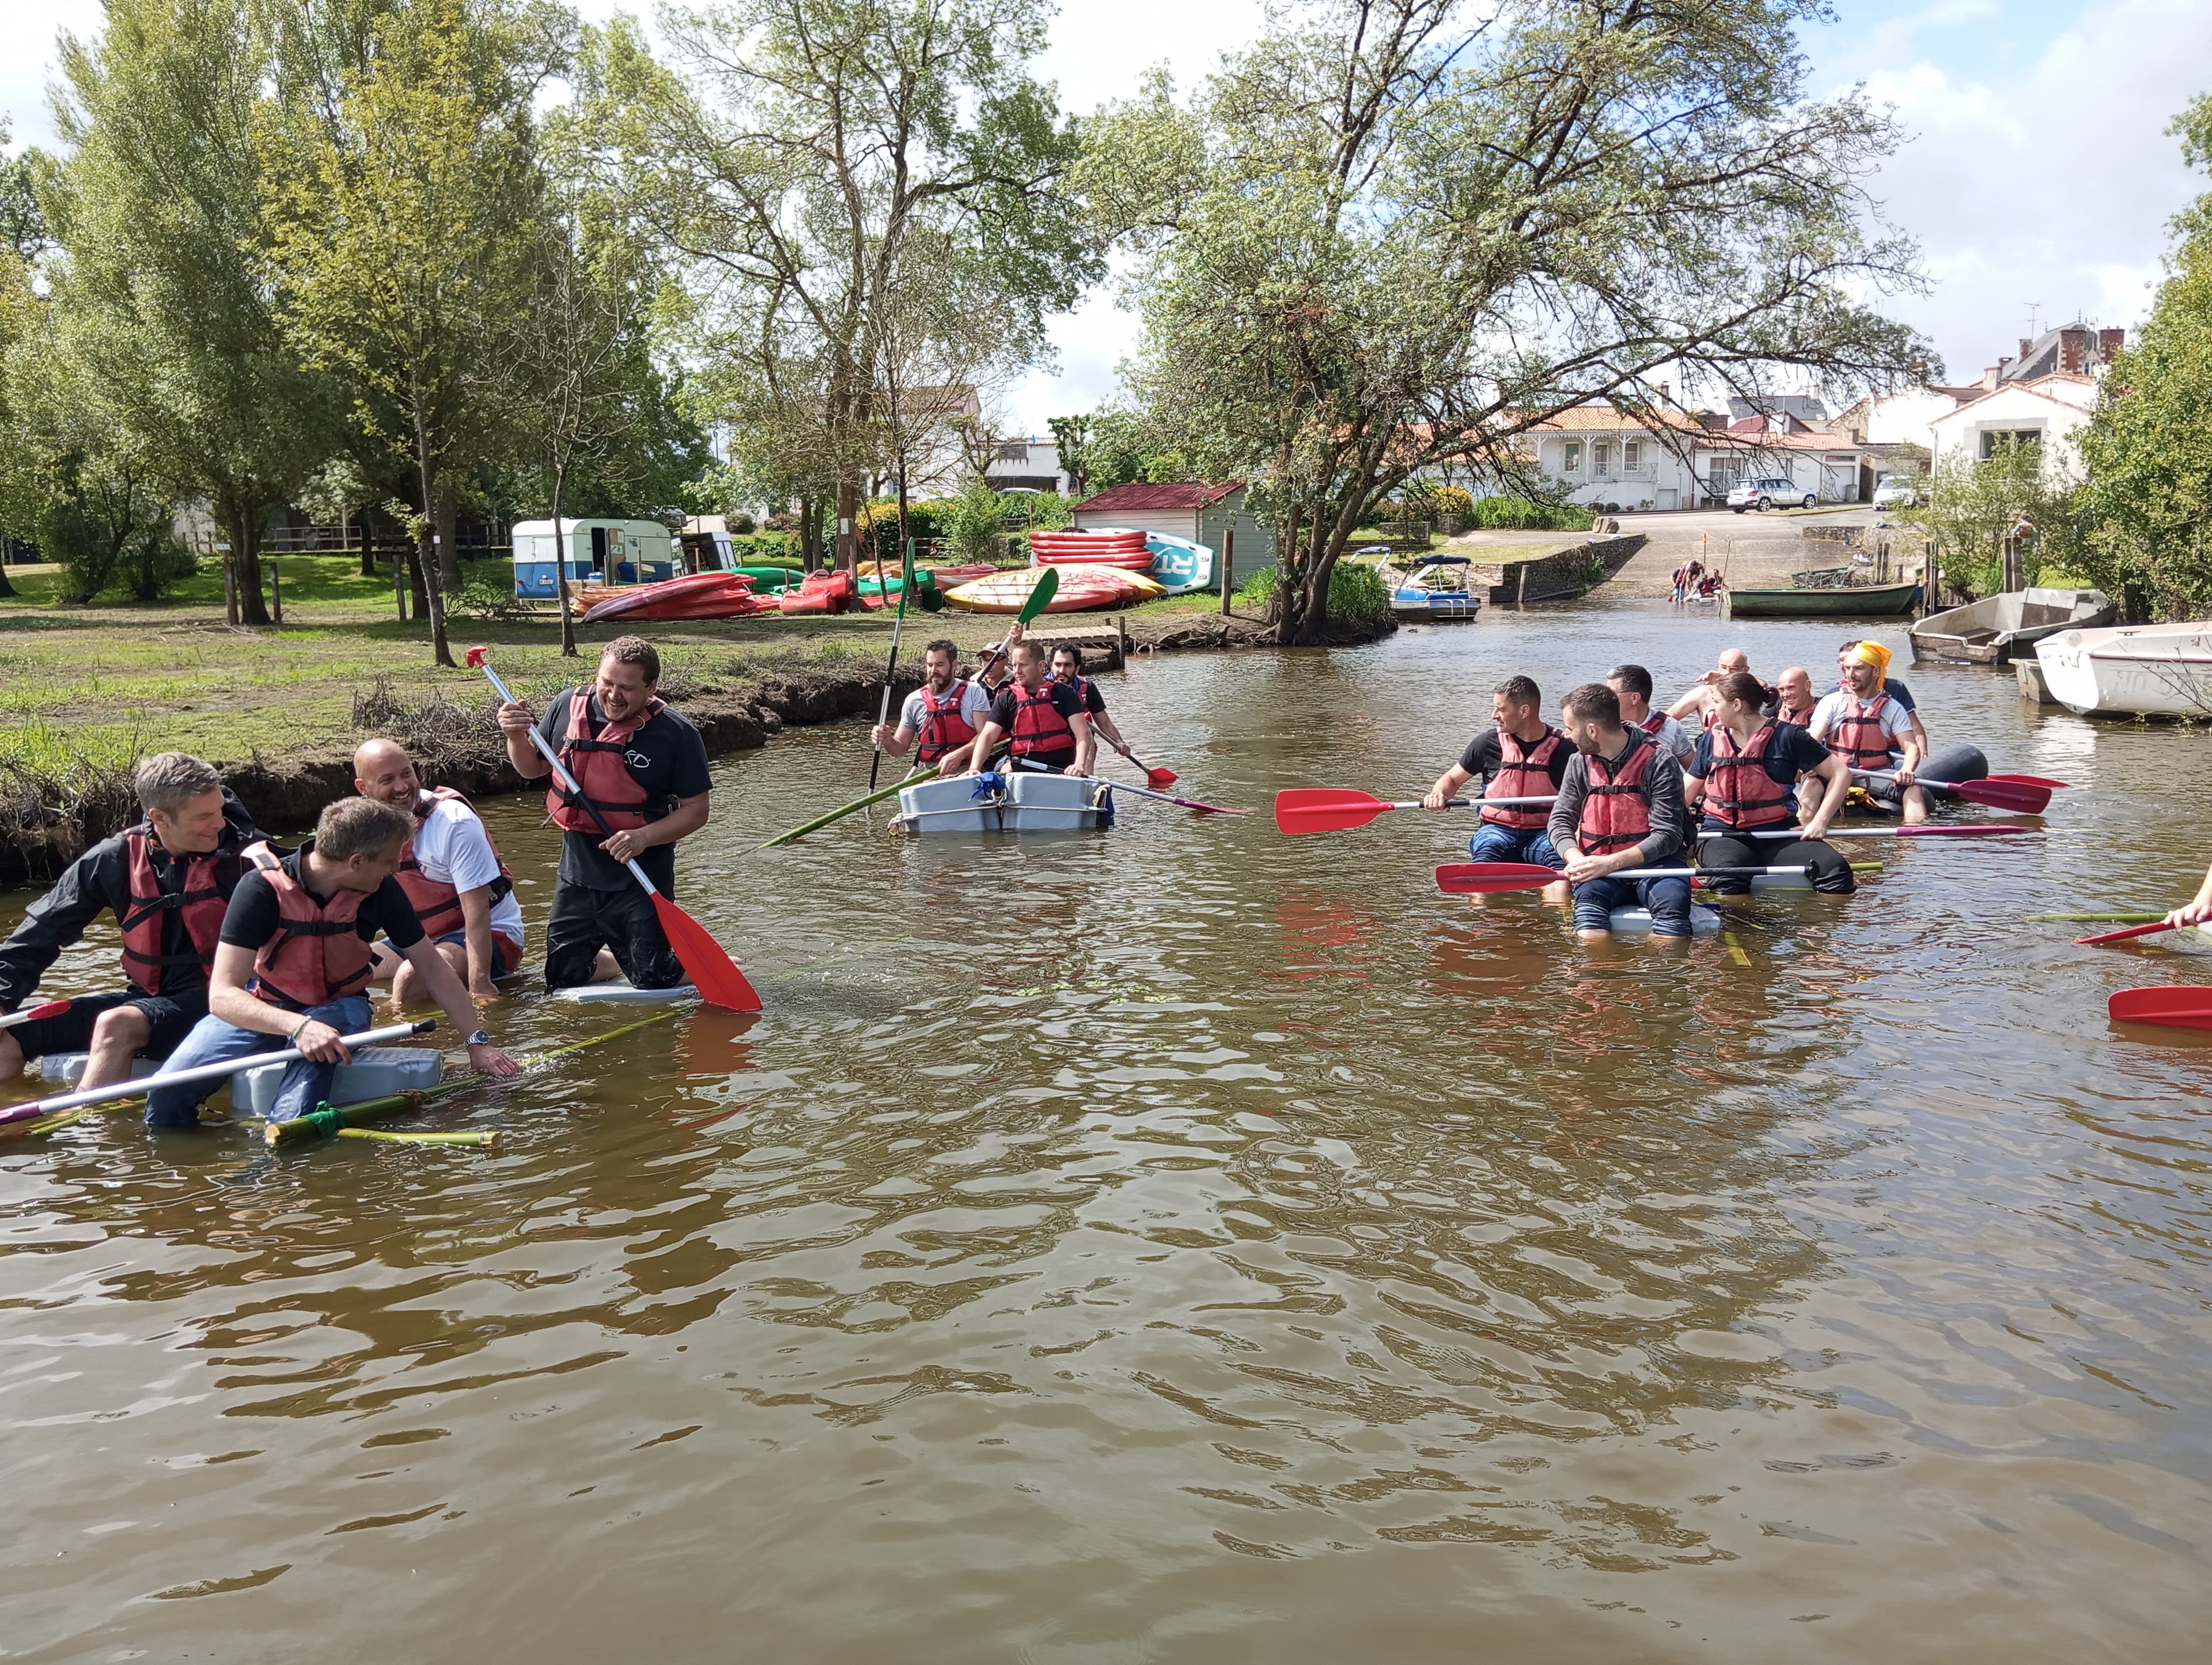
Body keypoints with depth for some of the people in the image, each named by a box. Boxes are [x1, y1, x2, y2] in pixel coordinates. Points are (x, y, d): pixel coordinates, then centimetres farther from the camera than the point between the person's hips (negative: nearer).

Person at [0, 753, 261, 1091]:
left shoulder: (240, 853, -11)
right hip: (145, 995, 5)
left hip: (212, 1002, -5)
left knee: (116, 1026, -32)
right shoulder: (119, 858, -2)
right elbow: (47, 926, 6)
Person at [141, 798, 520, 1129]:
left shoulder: (382, 892, -14)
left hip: (339, 1007, 1)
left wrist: (477, 1041, -4)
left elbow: (433, 968, -2)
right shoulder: (263, 888, -24)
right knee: (167, 1092, -23)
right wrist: (298, 1025, -46)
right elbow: (222, 995, -29)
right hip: (264, 1008, -1)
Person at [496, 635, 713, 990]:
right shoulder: (567, 707, -2)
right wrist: (517, 738, -7)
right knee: (563, 977, 11)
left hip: (641, 878, -4)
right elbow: (533, 769, 13)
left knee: (653, 981, -5)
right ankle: (625, 959, 38)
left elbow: (696, 811, -9)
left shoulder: (676, 734, -13)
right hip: (578, 872, 5)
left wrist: (644, 837, -23)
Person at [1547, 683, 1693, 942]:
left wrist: (1611, 863, -24)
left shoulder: (1660, 762, -8)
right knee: (1588, 895, -30)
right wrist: (1576, 860, -14)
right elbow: (1561, 820, 8)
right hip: (1596, 866, 3)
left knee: (1672, 900, -33)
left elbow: (1667, 836, -13)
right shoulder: (1579, 763, 8)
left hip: (1652, 862, -2)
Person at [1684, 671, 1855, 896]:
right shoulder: (1711, 740, 10)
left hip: (1777, 834, 0)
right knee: (1729, 875, -37)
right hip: (1722, 834, 0)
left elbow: (1841, 774, 0)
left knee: (1835, 869, -25)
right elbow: (1688, 791, 17)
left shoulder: (1786, 737, -1)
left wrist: (1820, 821, -10)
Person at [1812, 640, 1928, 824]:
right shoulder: (1831, 702, 4)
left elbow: (1912, 748, -2)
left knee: (1911, 786, -26)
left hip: (1877, 773, 1)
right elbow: (1812, 741, -7)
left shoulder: (1892, 708, 6)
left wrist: (1906, 770, -26)